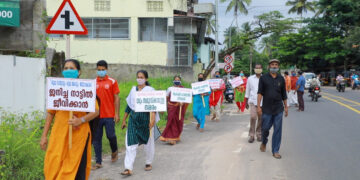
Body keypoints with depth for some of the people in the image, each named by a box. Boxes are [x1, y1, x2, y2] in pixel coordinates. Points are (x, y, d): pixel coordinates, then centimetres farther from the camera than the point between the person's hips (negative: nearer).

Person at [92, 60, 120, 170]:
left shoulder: (112, 82, 2)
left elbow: (116, 98, 1)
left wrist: (116, 113, -5)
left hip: (109, 115, -3)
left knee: (110, 135, -4)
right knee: (96, 138, 4)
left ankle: (114, 151, 29)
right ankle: (98, 162, 12)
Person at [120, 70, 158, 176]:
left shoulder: (150, 90, -1)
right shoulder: (133, 89, 12)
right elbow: (129, 105, 17)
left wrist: (152, 119, -23)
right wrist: (124, 120, 17)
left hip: (146, 118, -3)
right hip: (133, 118, 3)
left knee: (148, 142, 10)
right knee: (130, 143, -5)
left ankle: (148, 163, 30)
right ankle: (128, 168, -6)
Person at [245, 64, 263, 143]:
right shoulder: (250, 79, 7)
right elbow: (247, 90, 13)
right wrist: (246, 102, 14)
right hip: (253, 101, -1)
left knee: (260, 119, 6)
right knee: (253, 117, -14)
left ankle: (259, 134, 21)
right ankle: (251, 135, -6)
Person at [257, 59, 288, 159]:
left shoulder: (281, 79, 9)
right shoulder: (263, 78, 2)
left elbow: (284, 94, 14)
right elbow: (260, 93, -1)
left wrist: (286, 107, 13)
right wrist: (258, 106, -8)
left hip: (278, 109, 2)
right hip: (266, 109, -1)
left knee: (278, 130, 0)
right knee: (265, 128, 6)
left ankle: (275, 151, 8)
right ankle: (264, 143, 36)